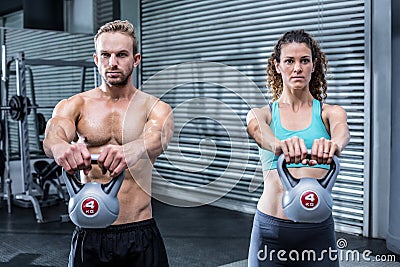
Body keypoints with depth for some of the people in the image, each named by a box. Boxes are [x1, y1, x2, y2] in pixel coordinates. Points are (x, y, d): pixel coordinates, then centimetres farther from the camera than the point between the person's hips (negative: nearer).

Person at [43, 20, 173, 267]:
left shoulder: (156, 108, -2)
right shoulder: (74, 105, 2)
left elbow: (157, 137, -24)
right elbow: (53, 133, -20)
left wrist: (129, 151, -47)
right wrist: (60, 147, -44)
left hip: (141, 234, -1)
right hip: (89, 234, 1)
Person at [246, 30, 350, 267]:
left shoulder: (330, 113, 4)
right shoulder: (262, 113, 3)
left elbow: (342, 132, -19)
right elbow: (258, 131, -21)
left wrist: (333, 144, -44)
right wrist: (278, 144, -45)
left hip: (318, 229, 0)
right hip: (270, 228, 0)